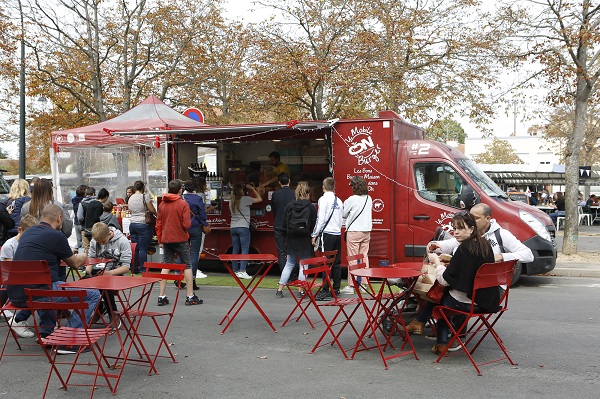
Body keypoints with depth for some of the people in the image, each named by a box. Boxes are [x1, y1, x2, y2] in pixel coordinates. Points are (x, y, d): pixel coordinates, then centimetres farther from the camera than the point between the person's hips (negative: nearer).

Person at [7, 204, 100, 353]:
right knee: (93, 295, -6)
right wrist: (82, 257, 32)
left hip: (15, 294, 9)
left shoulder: (27, 233, 17)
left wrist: (74, 256, 43)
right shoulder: (56, 236, -8)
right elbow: (74, 263, 8)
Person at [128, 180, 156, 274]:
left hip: (132, 224, 6)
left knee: (135, 248, 9)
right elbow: (152, 210, -9)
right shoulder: (145, 196, -8)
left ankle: (135, 269, 13)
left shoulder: (131, 198, 11)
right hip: (143, 224, -6)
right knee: (143, 248, -4)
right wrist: (156, 214, 10)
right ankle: (143, 269, -3)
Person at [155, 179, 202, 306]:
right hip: (180, 239, -4)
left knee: (166, 266, 9)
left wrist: (160, 240, 17)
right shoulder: (183, 204, -9)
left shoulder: (162, 204, 5)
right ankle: (190, 297, 5)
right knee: (187, 266, 5)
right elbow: (186, 224, -14)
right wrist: (189, 222, 9)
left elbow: (158, 224, 8)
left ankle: (162, 297, 8)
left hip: (166, 239, 4)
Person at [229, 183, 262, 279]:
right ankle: (242, 271, -13)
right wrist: (252, 189, 12)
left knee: (235, 250, 8)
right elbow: (259, 199, 1)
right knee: (245, 249, -6)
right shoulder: (245, 199, -6)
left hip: (233, 227, 6)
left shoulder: (231, 202, 11)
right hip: (243, 227, -6)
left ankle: (235, 271, 10)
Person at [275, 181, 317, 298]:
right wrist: (313, 237, 8)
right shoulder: (311, 207, -8)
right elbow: (314, 225, -8)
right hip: (305, 240, -3)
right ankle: (301, 290, 8)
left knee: (289, 264, 13)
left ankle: (280, 289, 12)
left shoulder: (290, 206, 0)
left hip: (292, 240, 3)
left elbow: (284, 224, 2)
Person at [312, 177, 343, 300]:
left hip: (327, 233, -6)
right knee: (336, 262, 10)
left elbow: (321, 219, -10)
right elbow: (341, 219, 14)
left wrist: (314, 235, -4)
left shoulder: (324, 199, -7)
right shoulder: (339, 201, 11)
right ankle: (336, 288, 16)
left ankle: (325, 291, -7)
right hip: (338, 233, 6)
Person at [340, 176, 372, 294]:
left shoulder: (352, 199, -12)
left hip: (354, 231, -5)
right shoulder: (369, 198, 5)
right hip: (366, 231, 6)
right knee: (364, 257, 11)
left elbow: (343, 214, -2)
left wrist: (345, 204, 14)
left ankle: (351, 286, 1)